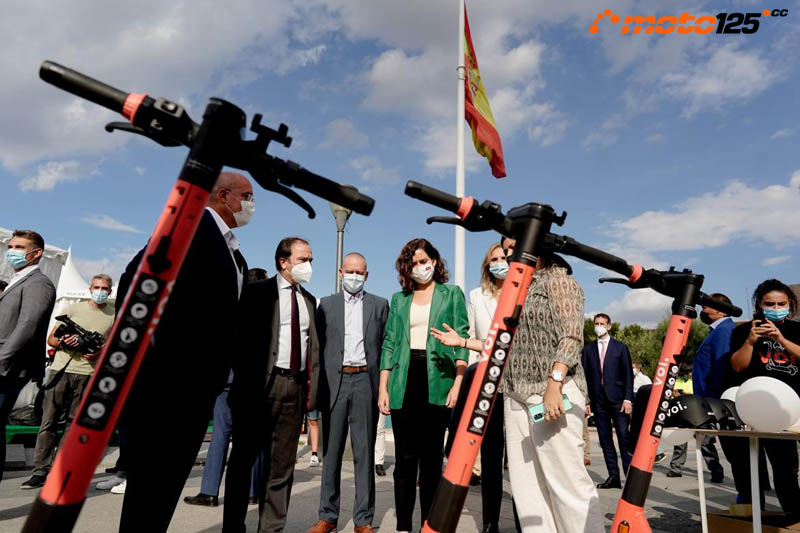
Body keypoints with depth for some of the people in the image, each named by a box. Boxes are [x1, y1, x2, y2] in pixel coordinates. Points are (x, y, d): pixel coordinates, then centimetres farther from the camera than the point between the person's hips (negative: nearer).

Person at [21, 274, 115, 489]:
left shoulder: (115, 315, 8)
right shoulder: (74, 309, 10)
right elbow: (51, 338, 11)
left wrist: (101, 353, -9)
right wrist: (63, 343, -11)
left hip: (88, 375, -1)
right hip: (62, 369, 1)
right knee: (48, 422, 0)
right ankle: (40, 471, 6)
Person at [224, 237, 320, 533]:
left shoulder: (309, 300, 14)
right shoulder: (257, 292, -1)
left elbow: (313, 346, 13)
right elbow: (242, 335, -6)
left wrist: (312, 386, 6)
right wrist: (244, 379, -10)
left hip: (296, 386, 5)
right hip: (260, 384, -5)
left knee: (282, 464, 11)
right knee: (244, 459, 8)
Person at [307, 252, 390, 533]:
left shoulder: (380, 305, 9)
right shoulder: (326, 304, 10)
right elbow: (318, 345, 7)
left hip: (366, 380, -1)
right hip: (334, 381, 1)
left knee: (364, 452, 5)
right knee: (331, 451, 8)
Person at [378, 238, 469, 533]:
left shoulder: (452, 293, 8)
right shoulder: (399, 299, 15)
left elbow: (462, 340, 1)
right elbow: (389, 344, 12)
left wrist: (458, 383, -10)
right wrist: (383, 388, 3)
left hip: (437, 382, -2)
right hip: (403, 383, 2)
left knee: (431, 459, 4)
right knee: (405, 459, 6)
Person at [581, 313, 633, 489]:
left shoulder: (620, 347, 7)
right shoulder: (588, 349, 11)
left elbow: (628, 374, 3)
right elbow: (584, 376, 9)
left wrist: (628, 399, -6)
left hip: (617, 399, -2)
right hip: (598, 400, 2)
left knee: (624, 438, -5)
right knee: (605, 440, 5)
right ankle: (613, 476, 11)